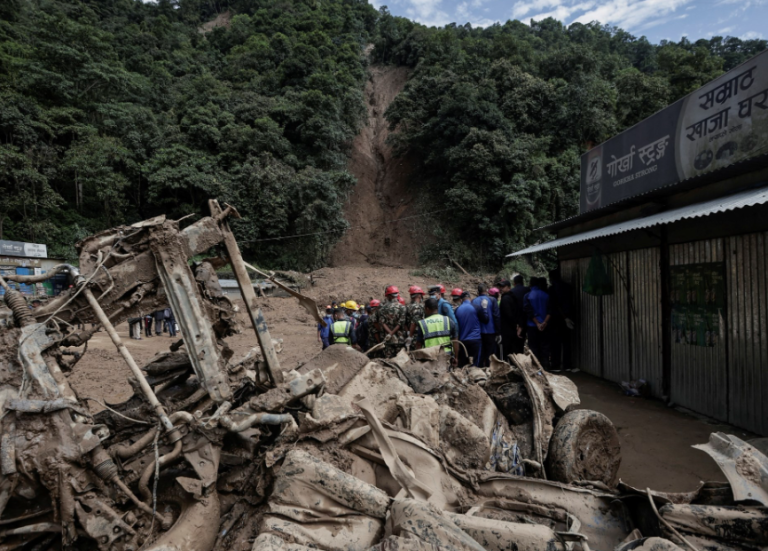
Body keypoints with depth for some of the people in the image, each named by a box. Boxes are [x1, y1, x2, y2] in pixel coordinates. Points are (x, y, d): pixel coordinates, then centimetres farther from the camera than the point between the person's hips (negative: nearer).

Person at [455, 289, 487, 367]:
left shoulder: (457, 310, 2)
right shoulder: (476, 308, -7)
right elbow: (485, 320, 3)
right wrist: (484, 309, 15)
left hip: (462, 340, 3)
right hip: (475, 339, -3)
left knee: (462, 365, 8)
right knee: (474, 364, 0)